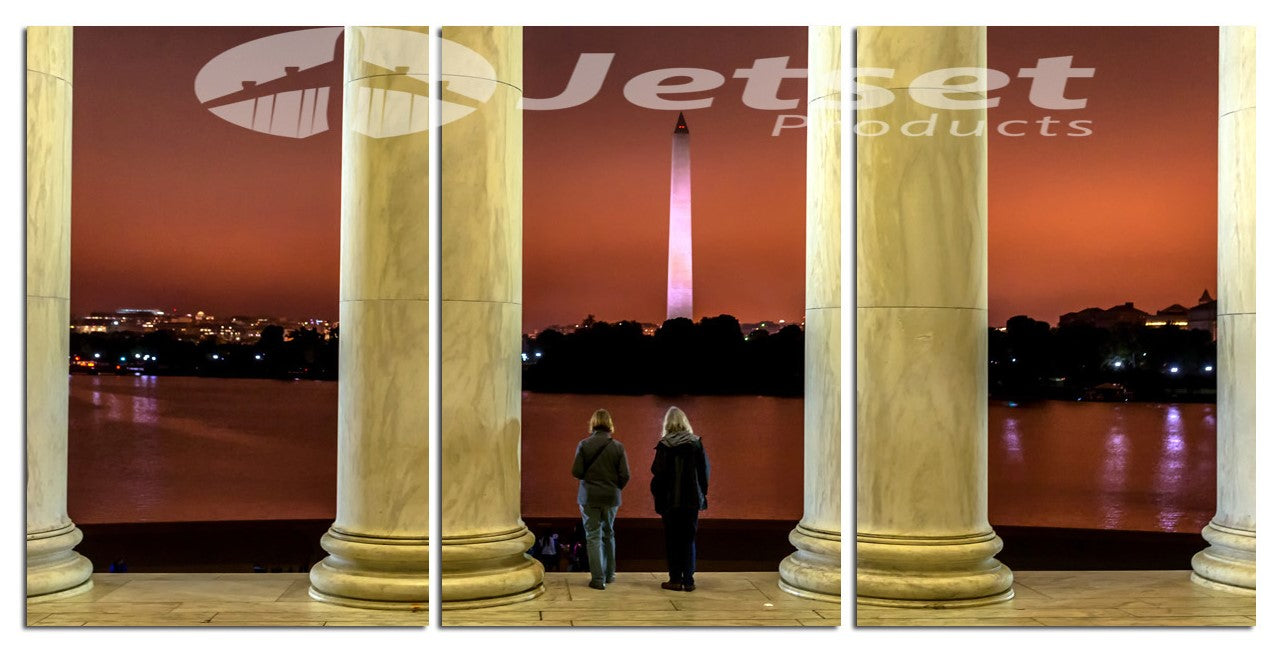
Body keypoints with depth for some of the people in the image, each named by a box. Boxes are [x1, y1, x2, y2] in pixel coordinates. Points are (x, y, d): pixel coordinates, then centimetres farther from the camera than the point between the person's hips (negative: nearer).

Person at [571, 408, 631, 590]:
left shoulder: (584, 445, -8)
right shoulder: (618, 447, -5)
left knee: (593, 536, 3)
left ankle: (598, 579, -1)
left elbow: (576, 471, -10)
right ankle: (609, 574, 29)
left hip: (589, 497, -2)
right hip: (611, 497, 2)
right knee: (608, 534, 20)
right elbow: (625, 475, -6)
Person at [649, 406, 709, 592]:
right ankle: (689, 580, 7)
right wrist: (702, 494, 11)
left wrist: (657, 496, 0)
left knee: (672, 540, 7)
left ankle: (675, 579, 6)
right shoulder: (696, 443, 0)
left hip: (670, 500, -2)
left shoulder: (664, 445, -8)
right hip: (692, 499, 2)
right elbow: (705, 470, 3)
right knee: (689, 539, 9)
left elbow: (658, 473, -8)